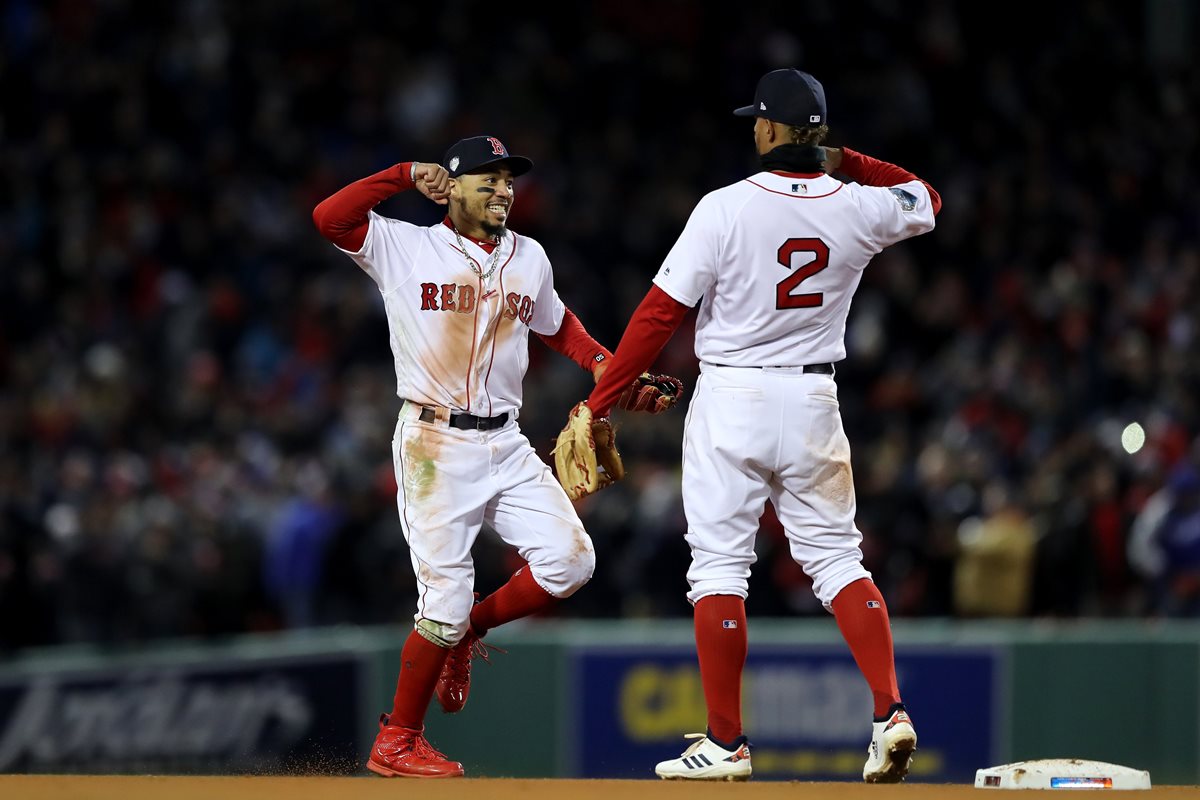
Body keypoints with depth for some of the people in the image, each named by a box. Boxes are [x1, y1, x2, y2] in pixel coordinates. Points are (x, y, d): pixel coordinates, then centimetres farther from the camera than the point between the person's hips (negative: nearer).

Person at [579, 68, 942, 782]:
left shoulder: (726, 208, -12)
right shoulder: (858, 208, -1)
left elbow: (661, 313, -12)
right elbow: (928, 201, 23)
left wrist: (600, 403, -6)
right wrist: (844, 161, 17)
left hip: (731, 401, -4)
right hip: (814, 403, 4)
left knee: (720, 565, 1)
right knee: (837, 559, 11)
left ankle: (726, 744, 1)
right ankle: (891, 711, -6)